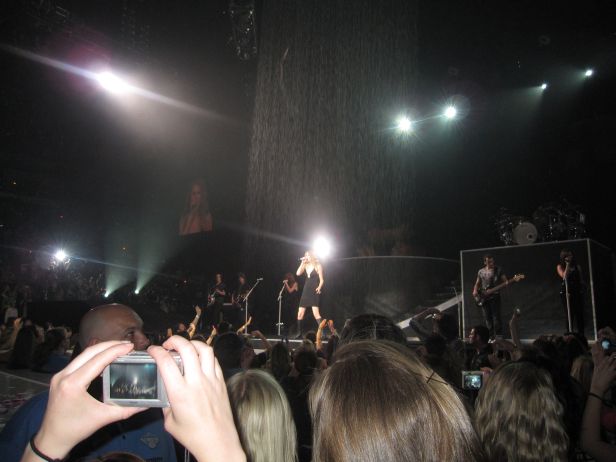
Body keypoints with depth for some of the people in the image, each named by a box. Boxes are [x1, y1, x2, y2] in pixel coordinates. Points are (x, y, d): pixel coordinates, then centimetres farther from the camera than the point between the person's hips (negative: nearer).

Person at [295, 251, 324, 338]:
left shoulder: (318, 265, 1)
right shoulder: (305, 265, 13)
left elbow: (321, 280, -3)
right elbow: (298, 273, -2)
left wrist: (319, 287, -20)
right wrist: (302, 262, -1)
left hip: (314, 292, -5)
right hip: (306, 291, 6)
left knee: (316, 312, -18)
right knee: (300, 313, 4)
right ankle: (299, 333, 14)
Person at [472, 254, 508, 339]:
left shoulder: (498, 270, 2)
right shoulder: (480, 272, 12)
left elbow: (505, 281, 0)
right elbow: (477, 283, 20)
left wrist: (507, 283, -22)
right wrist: (475, 291, 3)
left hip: (494, 296, -4)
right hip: (483, 298, 4)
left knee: (496, 317, -9)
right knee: (487, 318, 5)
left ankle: (499, 336, -5)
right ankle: (491, 336, 13)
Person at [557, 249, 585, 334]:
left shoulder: (577, 266, 11)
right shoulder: (560, 266, 3)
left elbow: (581, 279, 14)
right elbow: (564, 276, -14)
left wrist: (582, 290, 3)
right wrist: (567, 265, -10)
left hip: (577, 292, 3)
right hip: (566, 292, -3)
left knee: (580, 314, 1)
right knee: (569, 315, -4)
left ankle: (581, 335, 7)